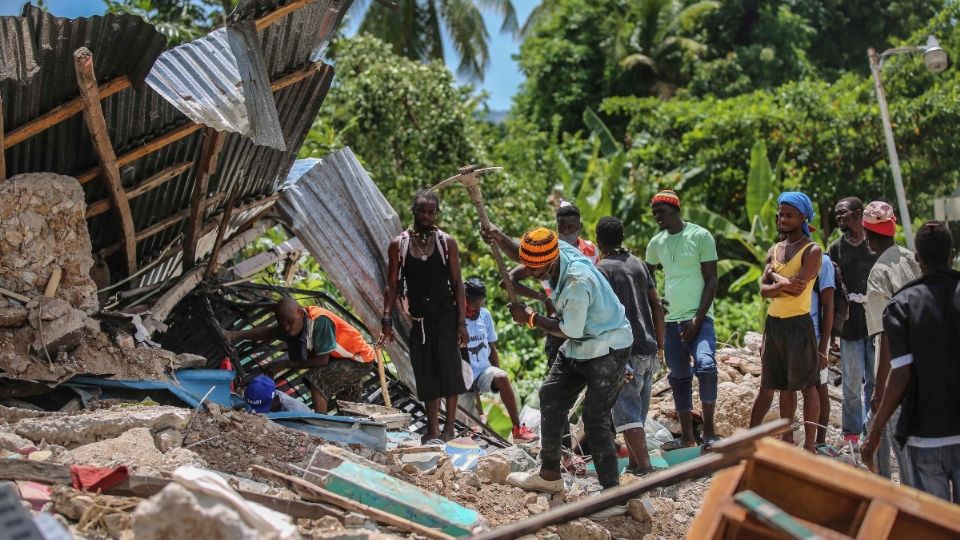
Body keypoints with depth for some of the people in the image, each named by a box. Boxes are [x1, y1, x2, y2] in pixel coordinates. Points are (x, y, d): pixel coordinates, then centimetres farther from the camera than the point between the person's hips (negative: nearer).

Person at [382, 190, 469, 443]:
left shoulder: (447, 242, 1)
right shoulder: (398, 245, 3)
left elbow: (457, 283, 0)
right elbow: (393, 285, 4)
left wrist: (462, 322, -6)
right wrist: (387, 318, -7)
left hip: (445, 314, -1)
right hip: (417, 317, 2)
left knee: (448, 366, -9)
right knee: (425, 372, 4)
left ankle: (449, 427, -3)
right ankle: (432, 428, 11)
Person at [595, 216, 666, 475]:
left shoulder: (602, 269, -7)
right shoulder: (639, 264, 12)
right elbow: (657, 306, 11)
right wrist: (660, 345, 15)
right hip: (649, 350, 7)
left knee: (626, 413, -8)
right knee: (638, 412, 16)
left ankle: (645, 468, -17)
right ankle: (635, 464, 23)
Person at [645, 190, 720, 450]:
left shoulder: (700, 236, -5)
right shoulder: (656, 243, 10)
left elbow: (711, 281, -8)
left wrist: (698, 320, -14)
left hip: (698, 318, -6)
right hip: (671, 320, 6)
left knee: (705, 366, -25)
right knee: (679, 378, 8)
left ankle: (709, 429, -12)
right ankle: (687, 436, 17)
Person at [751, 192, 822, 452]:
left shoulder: (812, 251, -8)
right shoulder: (774, 250, 13)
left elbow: (796, 287, -20)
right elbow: (764, 290, 3)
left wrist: (775, 275, -6)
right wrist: (783, 285, -15)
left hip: (798, 323, -7)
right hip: (773, 322, 7)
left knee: (806, 385, -2)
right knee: (769, 383, 12)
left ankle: (809, 444, 2)